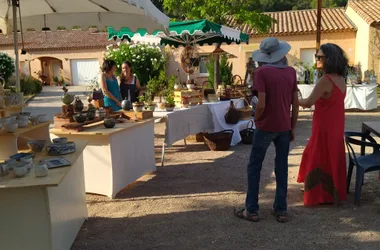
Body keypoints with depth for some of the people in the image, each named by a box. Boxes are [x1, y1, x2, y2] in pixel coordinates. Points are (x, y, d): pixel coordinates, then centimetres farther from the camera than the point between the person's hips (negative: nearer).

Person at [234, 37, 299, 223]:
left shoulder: (262, 72, -12)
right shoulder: (291, 72, 3)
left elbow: (261, 104, -18)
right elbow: (295, 103, 5)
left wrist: (256, 120, 1)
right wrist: (292, 127, 13)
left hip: (266, 127, -5)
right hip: (284, 127, 5)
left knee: (254, 167, 6)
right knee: (281, 168, 11)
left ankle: (251, 210, 10)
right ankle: (281, 210, 16)